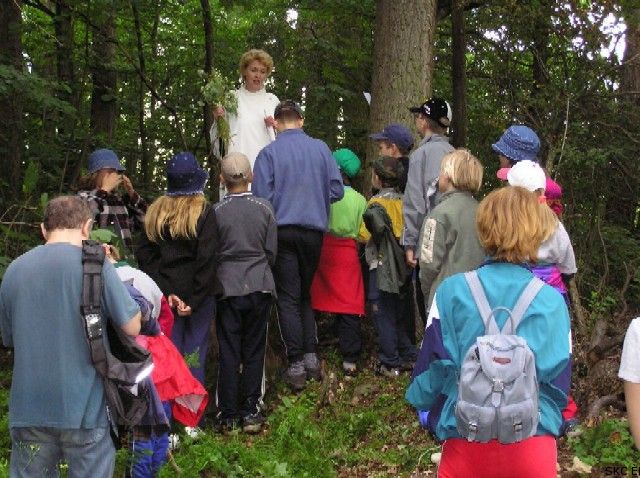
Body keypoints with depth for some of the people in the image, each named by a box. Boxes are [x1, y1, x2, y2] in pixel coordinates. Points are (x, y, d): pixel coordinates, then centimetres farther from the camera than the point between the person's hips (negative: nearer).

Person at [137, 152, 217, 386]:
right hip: (197, 294, -3)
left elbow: (145, 255, 0)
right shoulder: (203, 211, -8)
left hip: (166, 294, 4)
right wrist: (195, 300, -12)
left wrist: (164, 292, -5)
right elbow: (206, 259, -14)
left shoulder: (155, 211, 4)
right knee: (194, 353, 3)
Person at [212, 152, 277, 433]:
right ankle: (250, 413, 10)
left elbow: (210, 253, -2)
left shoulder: (216, 212, -9)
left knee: (229, 353, 6)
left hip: (228, 288, -1)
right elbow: (271, 252, 2)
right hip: (260, 286, 1)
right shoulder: (265, 209, -4)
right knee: (254, 352, 8)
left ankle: (227, 415, 9)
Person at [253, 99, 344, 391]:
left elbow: (261, 198, -9)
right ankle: (310, 356, 13)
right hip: (314, 232, 3)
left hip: (282, 232, -3)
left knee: (288, 298, 3)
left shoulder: (268, 153, -6)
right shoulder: (321, 149, 1)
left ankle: (296, 366, 2)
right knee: (305, 294, 18)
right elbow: (337, 190, 2)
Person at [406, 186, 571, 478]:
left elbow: (433, 367, -3)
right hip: (533, 441, 1)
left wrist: (425, 407, 17)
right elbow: (558, 380, 2)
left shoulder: (451, 292, -8)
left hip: (466, 441, 0)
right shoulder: (552, 301, -5)